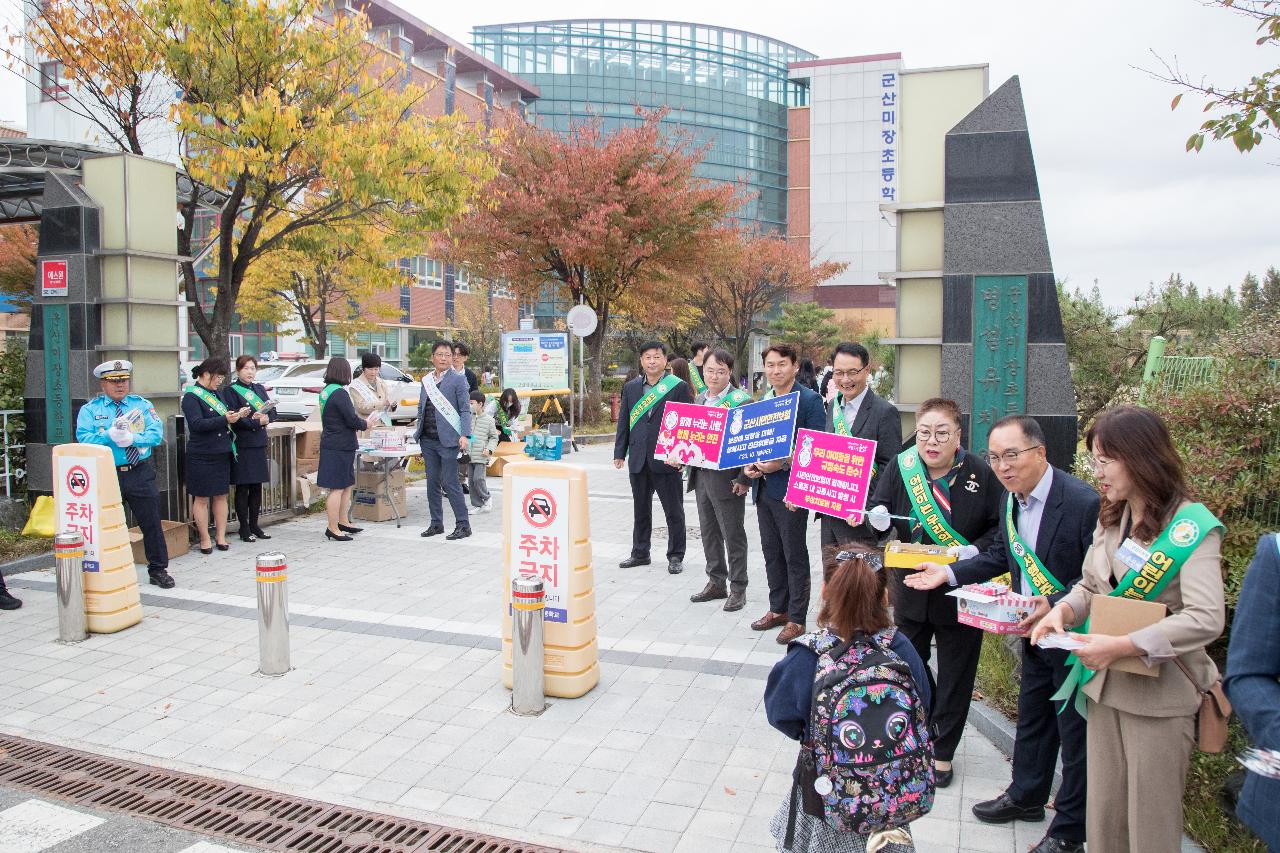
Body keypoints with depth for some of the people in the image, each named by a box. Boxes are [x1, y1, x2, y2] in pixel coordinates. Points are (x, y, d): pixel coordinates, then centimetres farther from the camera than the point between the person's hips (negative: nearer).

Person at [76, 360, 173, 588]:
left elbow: (156, 434, -6)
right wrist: (110, 435, -23)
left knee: (151, 522, 3)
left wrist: (132, 438, -19)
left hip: (140, 474, 1)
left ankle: (158, 569, 14)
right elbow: (84, 439, -10)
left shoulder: (142, 405, 8)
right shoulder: (89, 410, 5)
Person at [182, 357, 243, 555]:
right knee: (201, 498, 2)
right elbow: (197, 424, -20)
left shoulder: (217, 393, 14)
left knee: (221, 495, 10)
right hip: (202, 455, -7)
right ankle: (205, 540, 9)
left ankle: (221, 537, 16)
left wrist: (238, 415, 0)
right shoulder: (191, 396, -9)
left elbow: (227, 414, 22)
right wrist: (224, 420, -27)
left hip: (222, 453, 7)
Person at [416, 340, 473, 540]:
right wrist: (418, 435, 12)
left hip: (447, 440, -6)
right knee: (432, 482, 11)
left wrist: (464, 435, -18)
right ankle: (436, 523, 21)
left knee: (450, 483, -5)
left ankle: (463, 525, 3)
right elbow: (421, 409, 19)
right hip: (428, 440, 6)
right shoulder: (426, 380, 13)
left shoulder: (458, 379, -3)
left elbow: (465, 410, -7)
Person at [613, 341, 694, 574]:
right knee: (640, 509, 14)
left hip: (667, 460, -4)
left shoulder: (679, 387, -3)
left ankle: (675, 556, 17)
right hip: (638, 460, 4)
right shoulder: (631, 387, 10)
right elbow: (624, 421, 12)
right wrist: (619, 453, 7)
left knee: (674, 511, 5)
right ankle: (640, 553, 27)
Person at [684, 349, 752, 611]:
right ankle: (716, 583, 27)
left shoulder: (742, 400, -10)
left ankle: (737, 587, 15)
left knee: (733, 535, 3)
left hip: (727, 478, -7)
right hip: (701, 476, 7)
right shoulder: (699, 400, 12)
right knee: (708, 532, 15)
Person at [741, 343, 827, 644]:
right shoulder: (762, 400, 12)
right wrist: (748, 469, 0)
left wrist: (782, 464, -23)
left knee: (795, 556, 3)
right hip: (763, 488, 7)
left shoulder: (810, 400, -10)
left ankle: (796, 619, 14)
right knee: (771, 552, 16)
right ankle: (778, 609, 30)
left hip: (790, 490, -7)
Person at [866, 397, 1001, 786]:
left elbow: (1001, 528, -5)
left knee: (955, 678, 12)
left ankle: (943, 752, 30)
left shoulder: (981, 474, -13)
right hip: (910, 590, 2)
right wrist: (878, 516, -20)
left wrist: (976, 549, -22)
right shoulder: (902, 467, -7)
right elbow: (879, 506, 3)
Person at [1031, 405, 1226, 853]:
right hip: (1104, 684, 7)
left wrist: (1121, 646, -28)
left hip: (1160, 694, -6)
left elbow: (1207, 618, -23)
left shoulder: (1191, 526, -14)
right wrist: (1063, 610, -6)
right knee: (1102, 816, 13)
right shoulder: (1110, 519, 10)